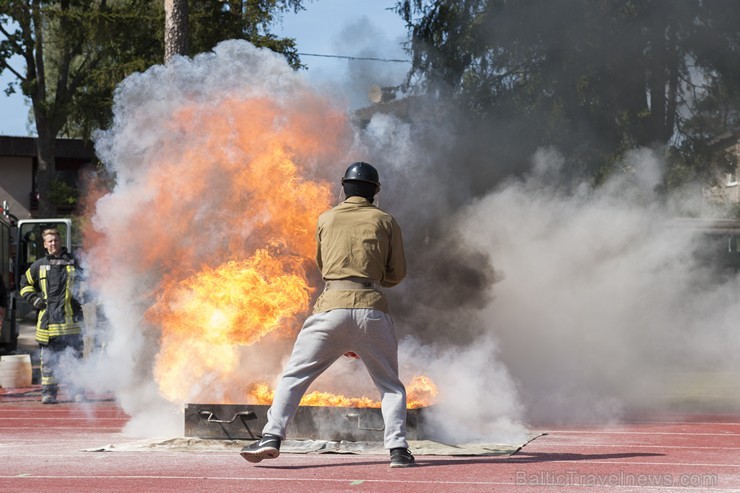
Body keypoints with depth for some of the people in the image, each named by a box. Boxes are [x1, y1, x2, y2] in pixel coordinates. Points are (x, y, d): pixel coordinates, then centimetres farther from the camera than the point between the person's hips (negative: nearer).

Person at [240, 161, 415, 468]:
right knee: (390, 385, 11)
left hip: (332, 305, 0)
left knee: (294, 376, 5)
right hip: (372, 308, 0)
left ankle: (272, 437, -9)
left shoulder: (326, 219, 14)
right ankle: (397, 448, -4)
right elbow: (397, 274, 12)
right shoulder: (385, 221, 11)